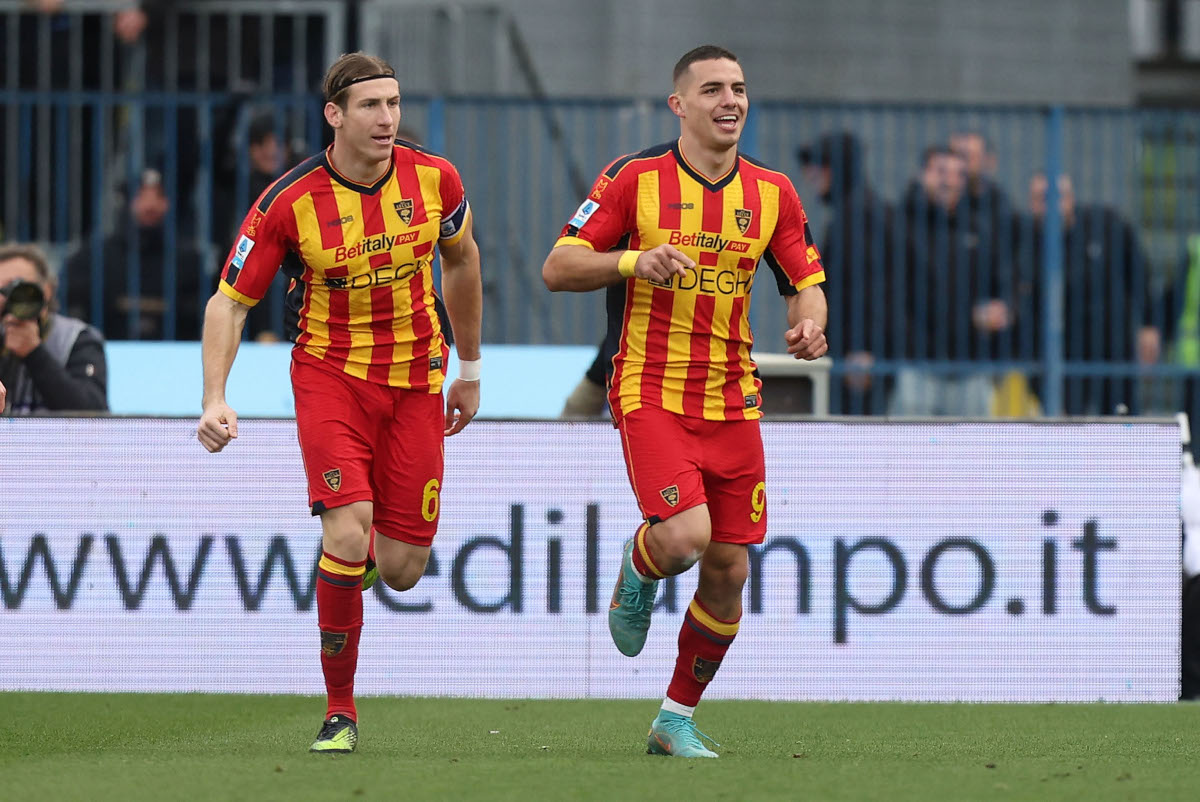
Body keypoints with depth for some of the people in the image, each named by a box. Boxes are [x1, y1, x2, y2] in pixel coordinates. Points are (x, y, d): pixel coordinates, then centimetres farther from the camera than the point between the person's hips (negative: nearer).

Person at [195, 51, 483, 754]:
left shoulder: (434, 179, -6)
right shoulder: (290, 202, -15)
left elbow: (462, 260, 14)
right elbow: (230, 300, -7)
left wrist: (470, 369, 21)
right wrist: (216, 399, -19)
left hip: (415, 378, 3)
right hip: (330, 373, -3)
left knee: (402, 570, -1)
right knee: (348, 533, -22)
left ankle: (371, 548, 39)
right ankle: (340, 710, -6)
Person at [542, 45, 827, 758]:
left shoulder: (773, 192, 5)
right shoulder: (636, 179, -5)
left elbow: (807, 280, 13)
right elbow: (558, 267, -3)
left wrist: (809, 321, -11)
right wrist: (632, 260, -21)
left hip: (733, 400, 4)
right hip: (651, 393, -4)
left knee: (728, 572, 2)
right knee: (683, 537, -24)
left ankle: (678, 719, 20)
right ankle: (638, 574, 14)